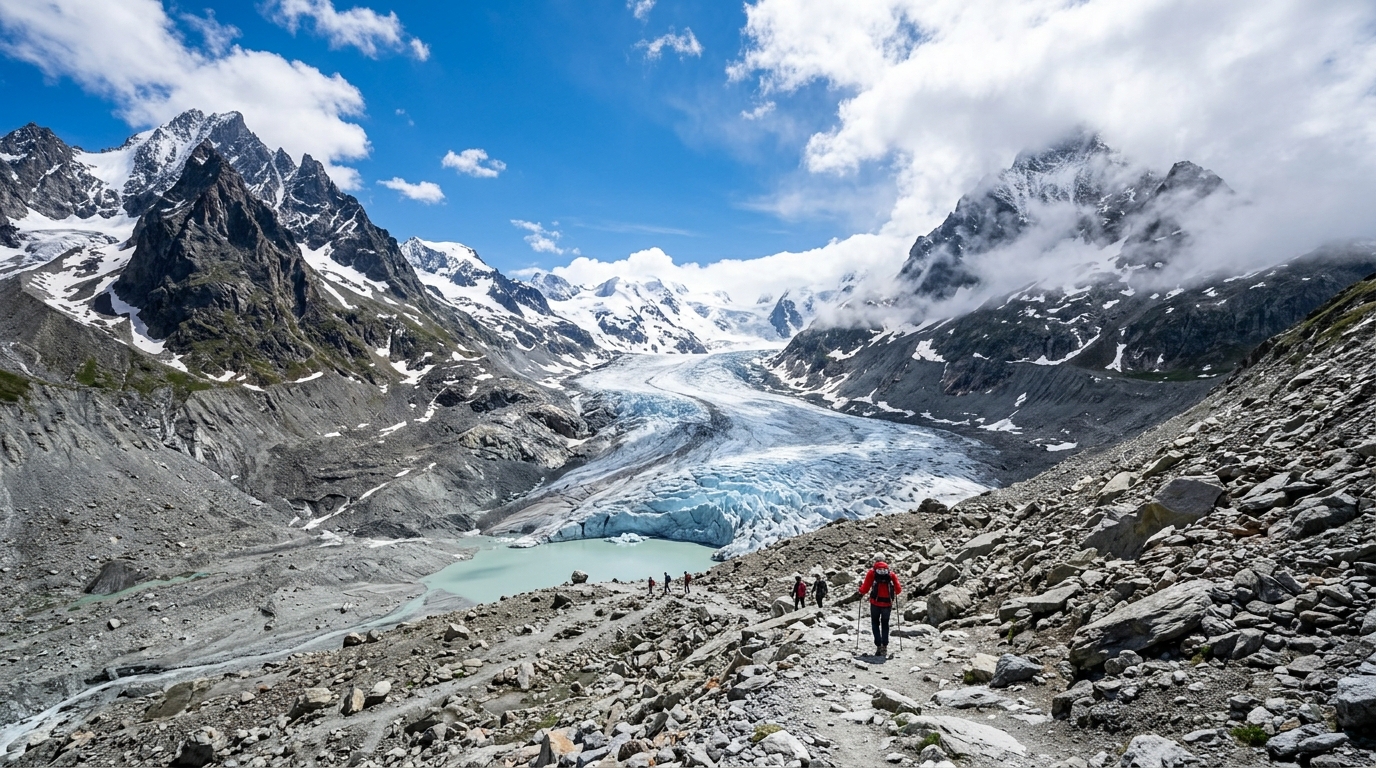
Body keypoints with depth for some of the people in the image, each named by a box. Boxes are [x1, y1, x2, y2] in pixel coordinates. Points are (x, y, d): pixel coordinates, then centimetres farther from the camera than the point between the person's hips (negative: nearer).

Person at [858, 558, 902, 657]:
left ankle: (879, 646, 1)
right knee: (885, 625, 17)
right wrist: (894, 593, 25)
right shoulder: (891, 574, 7)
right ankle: (884, 646, 7)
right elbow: (898, 590, 4)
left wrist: (861, 588, 20)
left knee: (875, 624, 13)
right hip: (887, 603, 2)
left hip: (875, 602, -2)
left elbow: (864, 590, -1)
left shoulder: (871, 572, 2)